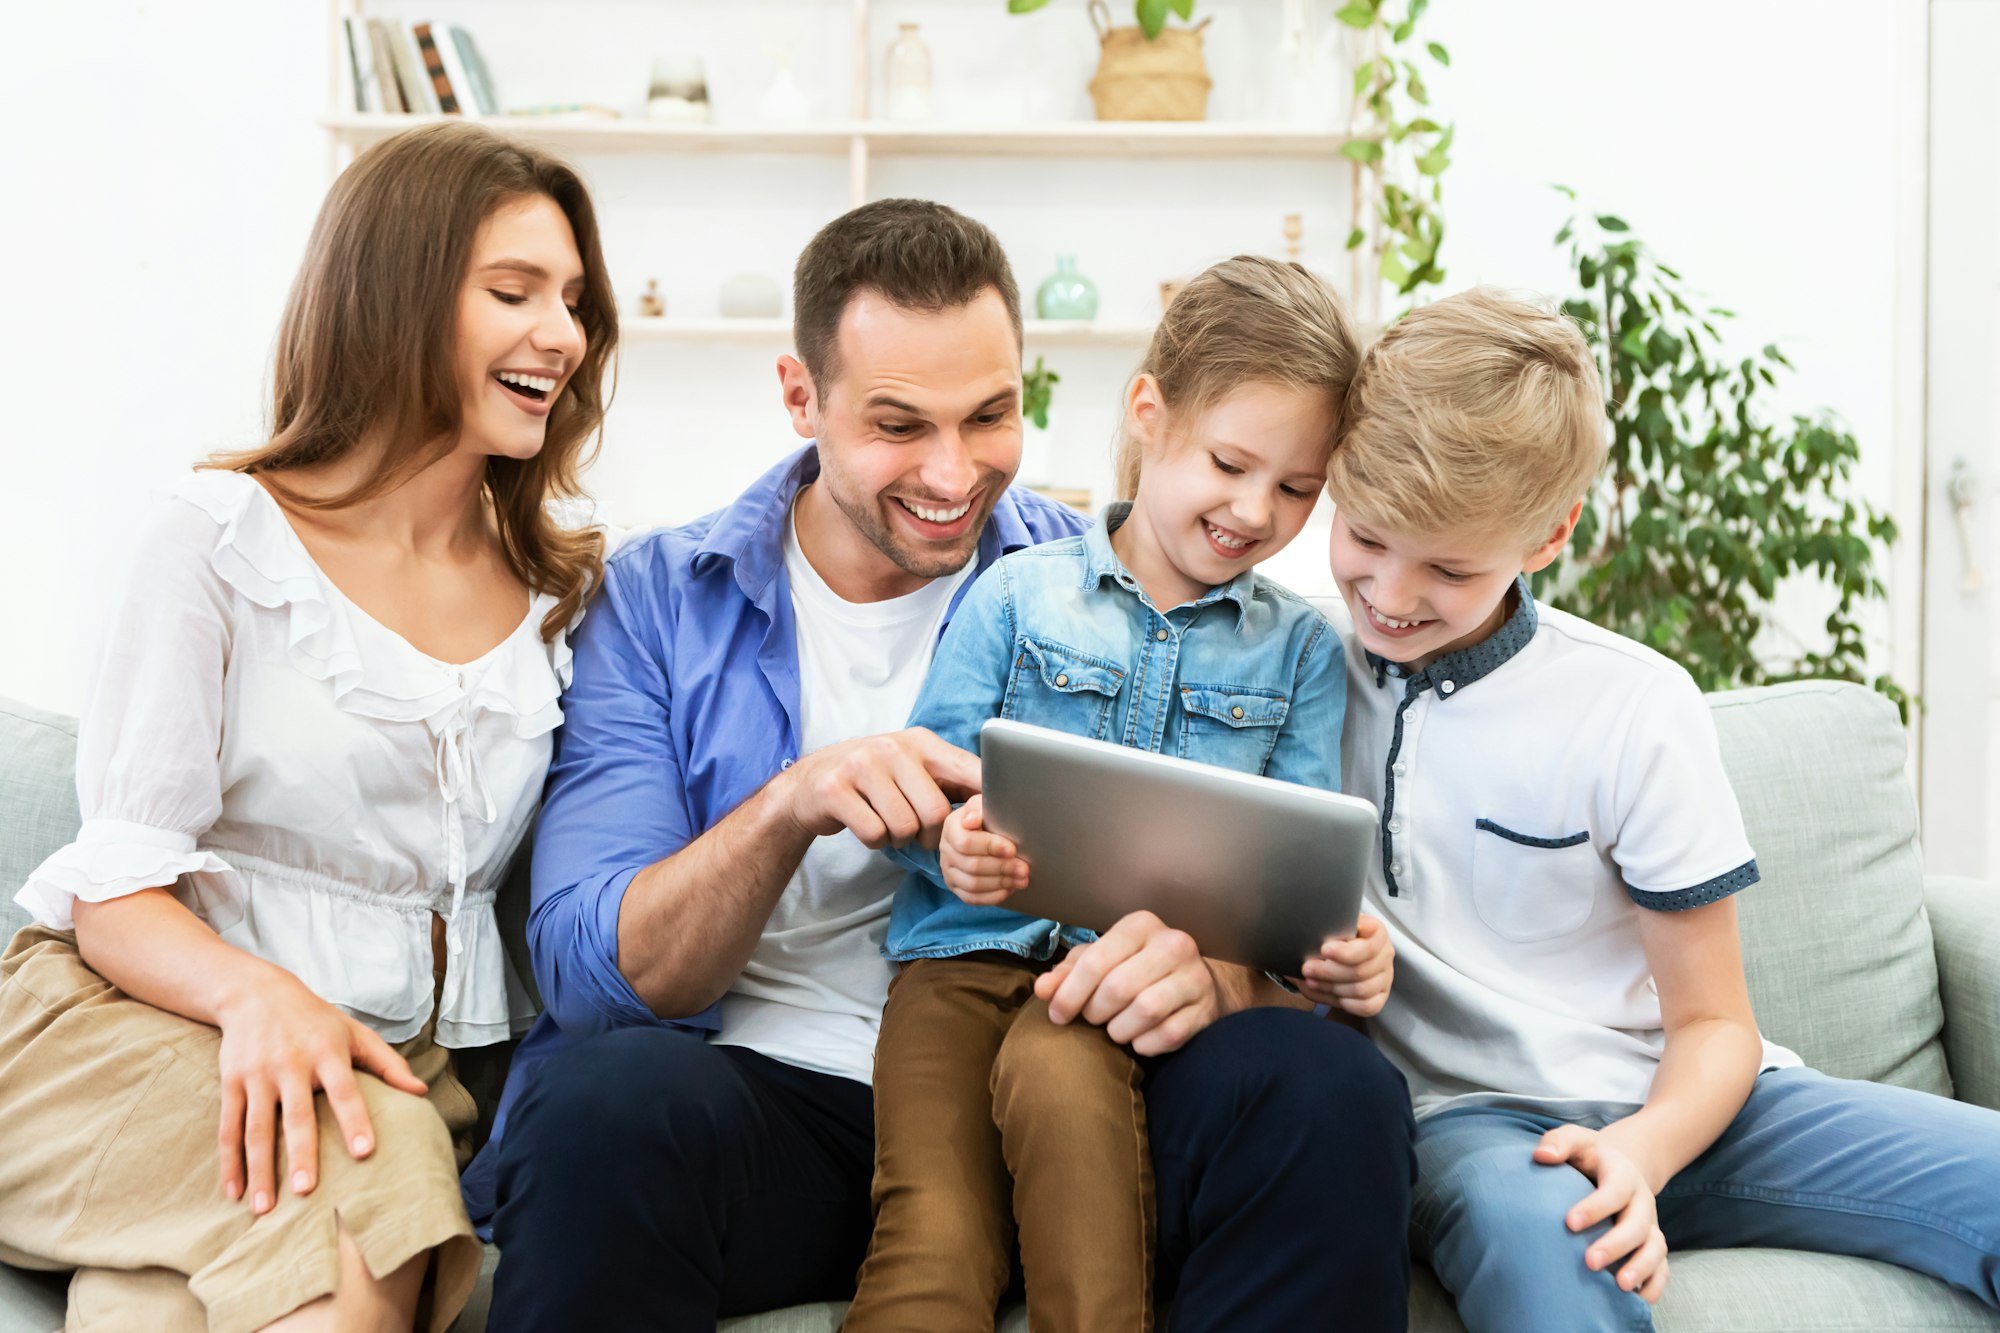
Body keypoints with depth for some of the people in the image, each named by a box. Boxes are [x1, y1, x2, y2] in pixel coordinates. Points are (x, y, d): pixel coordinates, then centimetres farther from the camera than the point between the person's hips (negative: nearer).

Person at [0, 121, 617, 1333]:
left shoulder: (564, 595, 13)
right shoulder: (223, 538, 0)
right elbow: (118, 888, -6)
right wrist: (258, 993, -25)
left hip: (395, 1061, 3)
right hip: (140, 1018, -2)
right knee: (354, 1210, -34)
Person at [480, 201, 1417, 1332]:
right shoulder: (659, 601, 5)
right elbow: (591, 972, -4)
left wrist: (1210, 970, -24)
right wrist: (791, 804, -22)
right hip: (765, 1092, -1)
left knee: (1333, 1091, -26)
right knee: (613, 1103, -36)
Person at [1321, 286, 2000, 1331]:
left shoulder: (1634, 711, -2)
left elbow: (1714, 1025, 1)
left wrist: (1638, 1153, -19)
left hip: (1663, 1107, 1)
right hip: (1465, 1117, -1)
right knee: (1536, 1237, -38)